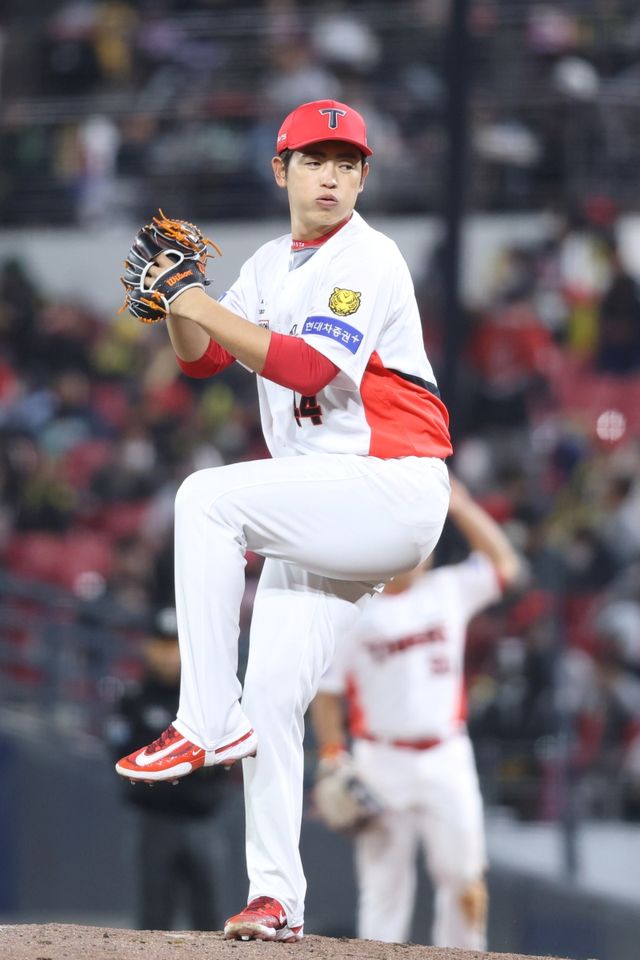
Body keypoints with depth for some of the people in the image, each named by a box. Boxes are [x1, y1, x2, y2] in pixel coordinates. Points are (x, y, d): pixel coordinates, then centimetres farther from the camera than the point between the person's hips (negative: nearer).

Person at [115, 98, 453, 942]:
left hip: (393, 488, -8)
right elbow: (201, 359, 11)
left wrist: (212, 311, -22)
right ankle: (276, 899, 3)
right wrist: (178, 300, -8)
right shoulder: (273, 267, 16)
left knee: (207, 498, -25)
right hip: (319, 510, 8)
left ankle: (208, 721, -25)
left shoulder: (369, 261, -9)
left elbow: (310, 367, -22)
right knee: (273, 691, 1)